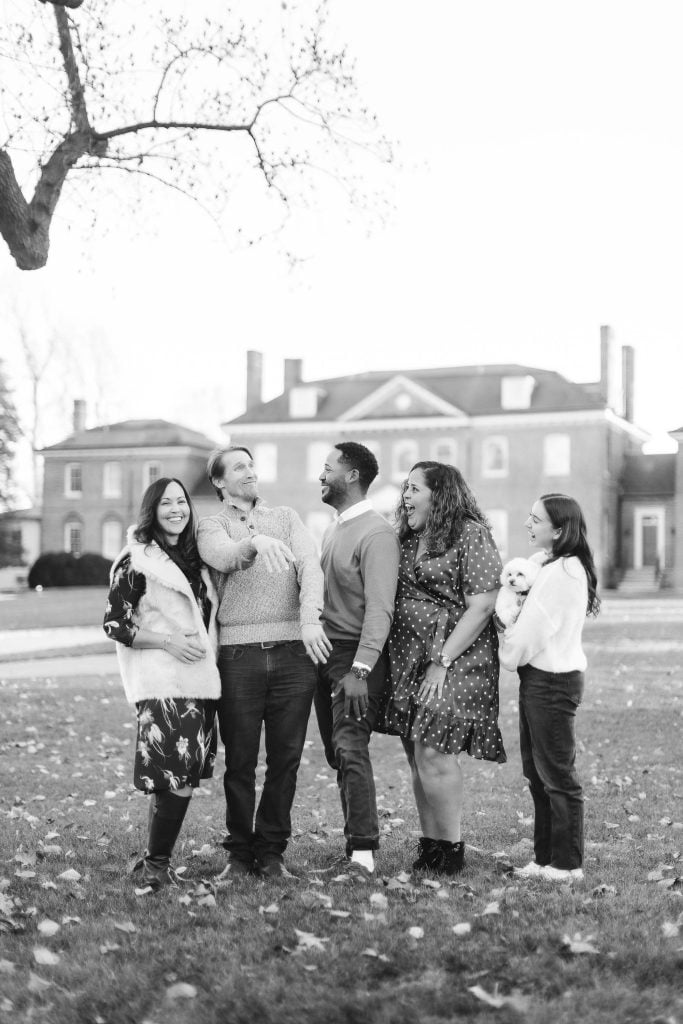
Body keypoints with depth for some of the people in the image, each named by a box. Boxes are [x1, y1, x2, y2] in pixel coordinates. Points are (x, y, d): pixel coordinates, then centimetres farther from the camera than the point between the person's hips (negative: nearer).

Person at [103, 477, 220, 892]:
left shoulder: (194, 558, 16)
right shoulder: (136, 561, -4)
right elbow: (115, 624, -6)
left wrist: (207, 648, 10)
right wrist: (168, 642, -14)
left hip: (202, 680, 7)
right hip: (163, 683, -7)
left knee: (186, 777, 7)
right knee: (175, 777, -12)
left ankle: (156, 859, 19)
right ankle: (156, 864, 2)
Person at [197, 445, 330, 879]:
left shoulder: (286, 517, 15)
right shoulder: (212, 527, 10)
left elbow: (310, 567, -1)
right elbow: (224, 557, -14)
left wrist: (310, 618, -18)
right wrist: (255, 542, -36)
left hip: (294, 650, 2)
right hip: (239, 653, -2)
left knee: (286, 758, 4)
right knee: (240, 761, 2)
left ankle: (272, 850, 15)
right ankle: (240, 851, 15)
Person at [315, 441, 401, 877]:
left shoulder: (376, 533, -13)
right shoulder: (334, 529, 15)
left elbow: (380, 609, -21)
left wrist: (359, 670, -27)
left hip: (358, 656, -9)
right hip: (326, 652, 9)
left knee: (350, 748, -16)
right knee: (337, 752, 10)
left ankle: (363, 853, -16)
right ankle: (355, 840, 18)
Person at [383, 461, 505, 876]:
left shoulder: (472, 535, -6)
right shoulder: (408, 540, 16)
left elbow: (481, 607, -13)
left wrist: (442, 662, -16)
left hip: (457, 659, -7)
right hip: (408, 661, 7)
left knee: (433, 754, -12)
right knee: (418, 758, 7)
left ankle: (452, 849, 0)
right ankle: (430, 847, 15)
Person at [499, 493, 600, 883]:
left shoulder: (564, 572, -17)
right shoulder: (547, 565, 13)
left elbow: (533, 631, -17)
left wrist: (510, 655, -2)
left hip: (552, 682, -10)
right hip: (539, 678, 10)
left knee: (557, 776, -1)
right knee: (537, 774, 14)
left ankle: (567, 865, 7)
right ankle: (545, 858, 22)